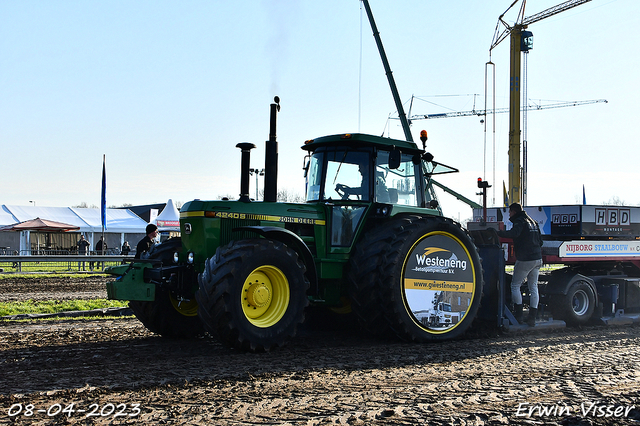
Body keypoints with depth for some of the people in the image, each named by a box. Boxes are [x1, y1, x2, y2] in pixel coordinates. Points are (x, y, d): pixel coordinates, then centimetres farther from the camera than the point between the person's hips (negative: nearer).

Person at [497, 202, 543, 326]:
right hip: (537, 259, 8)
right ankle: (532, 317, 8)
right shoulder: (533, 222, 18)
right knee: (533, 287, 9)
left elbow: (514, 233, -29)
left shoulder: (520, 221, -8)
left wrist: (497, 233, -27)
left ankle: (518, 314, 1)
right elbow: (540, 240, 22)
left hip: (525, 260, -8)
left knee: (515, 285, 3)